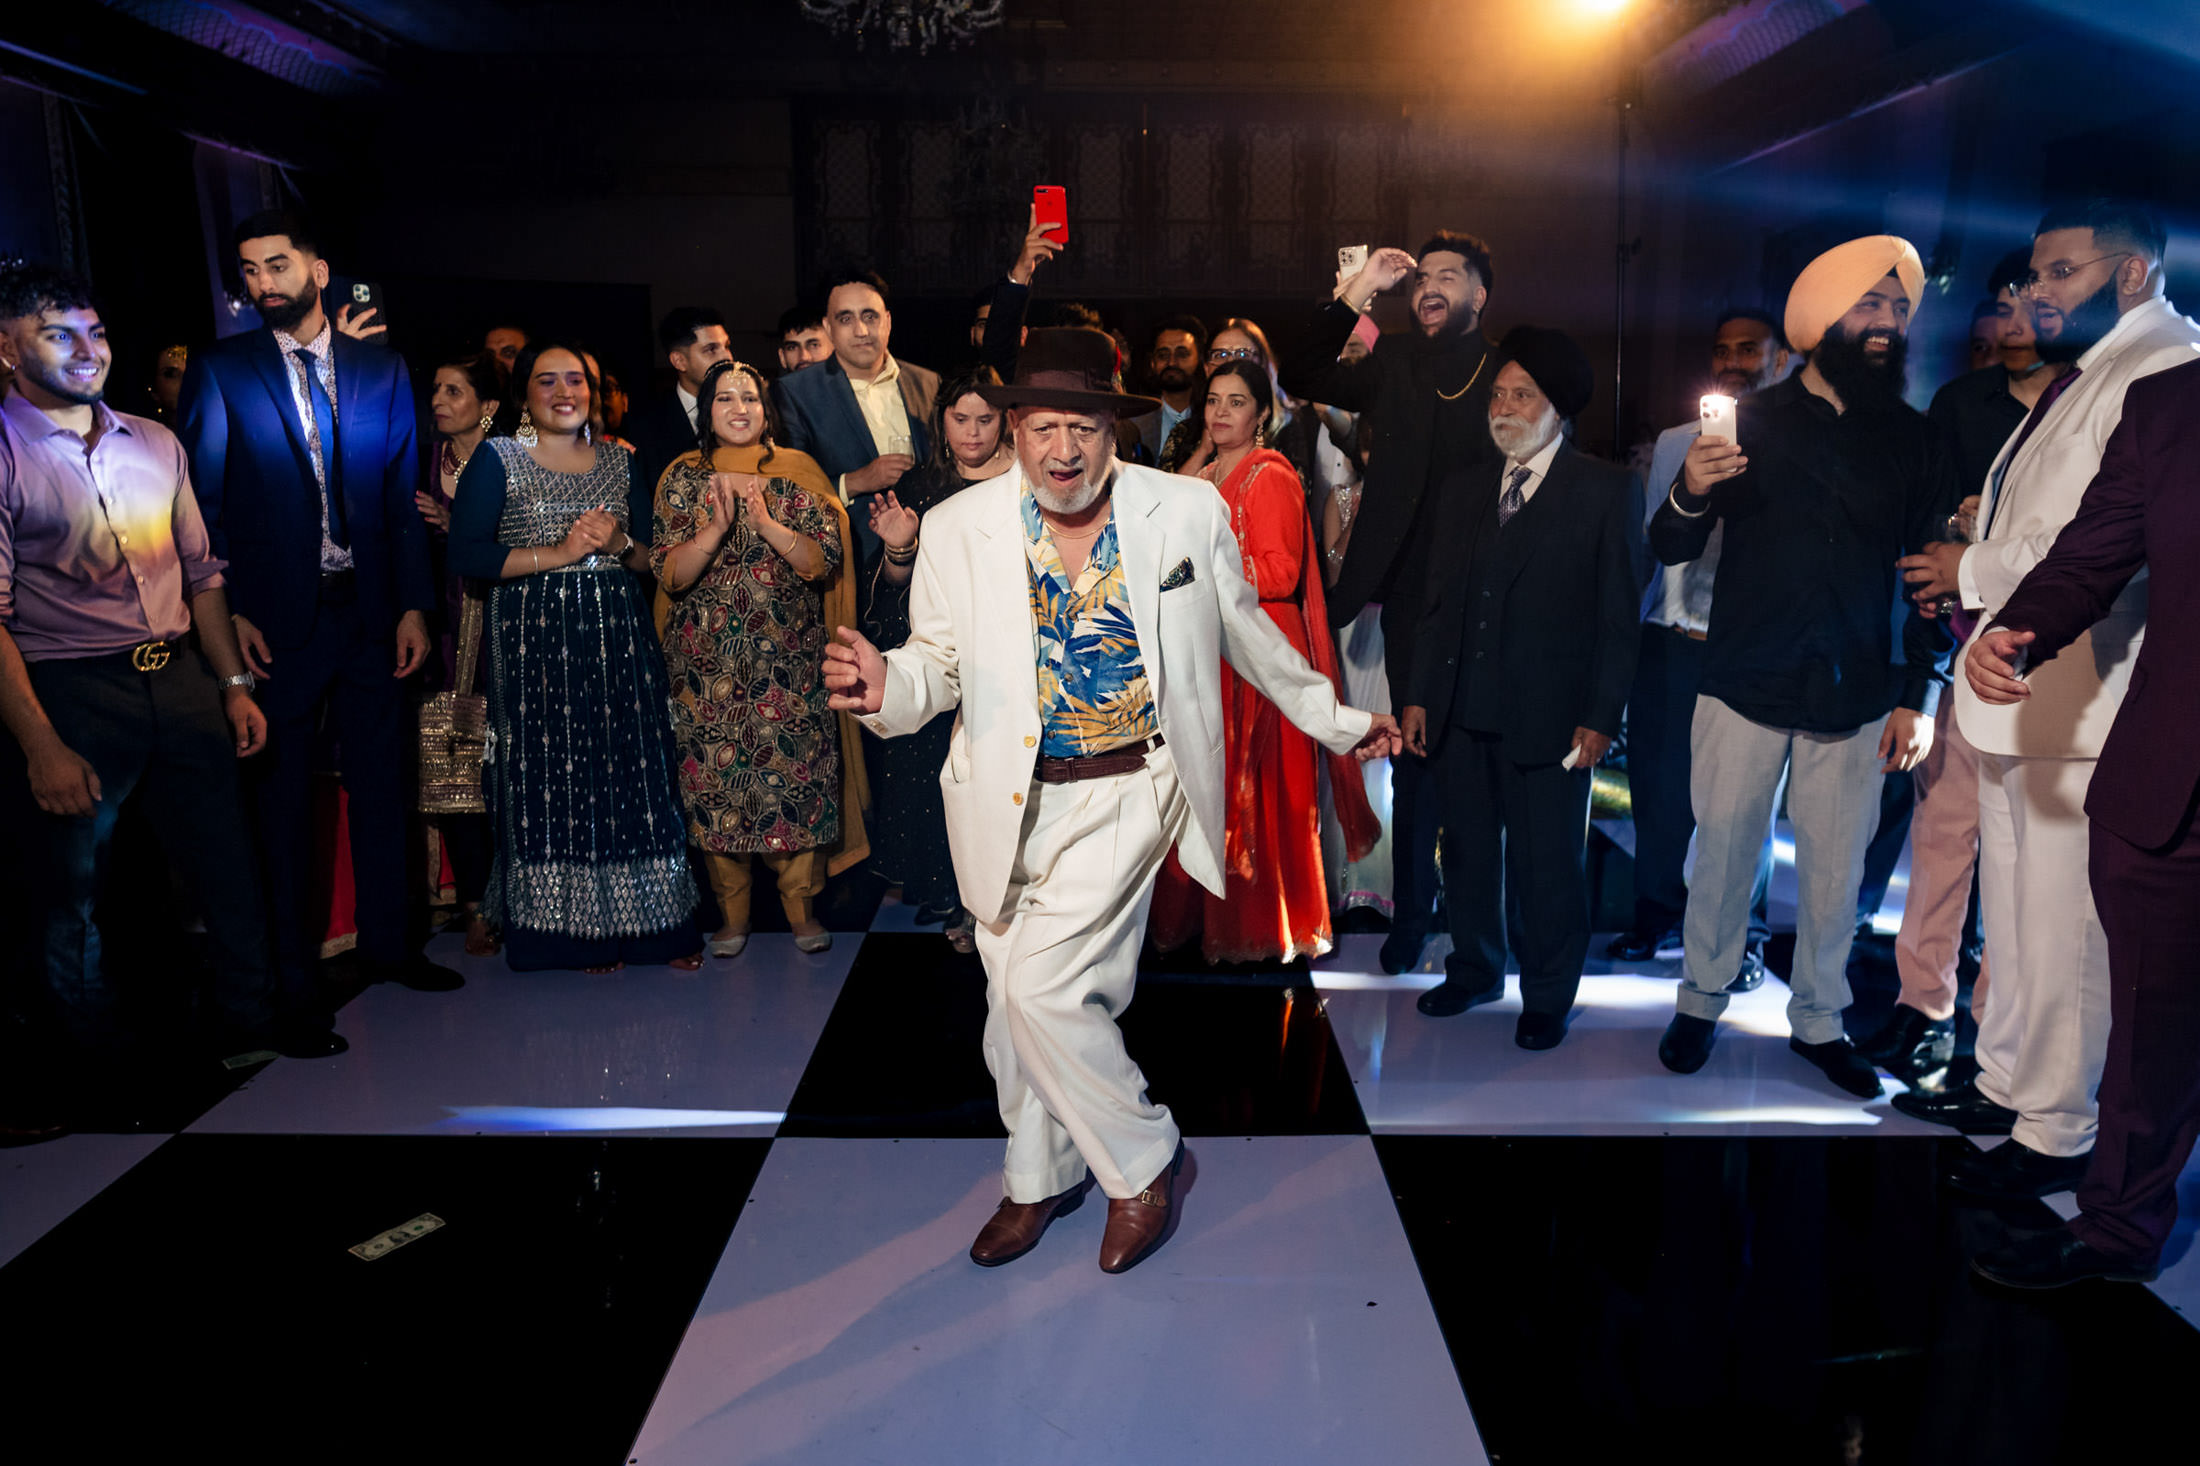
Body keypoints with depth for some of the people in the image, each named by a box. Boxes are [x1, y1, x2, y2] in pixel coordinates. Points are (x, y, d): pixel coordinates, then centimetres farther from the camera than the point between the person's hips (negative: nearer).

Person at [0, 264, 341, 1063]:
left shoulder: (156, 444, 10)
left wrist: (234, 684, 8)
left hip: (182, 680, 5)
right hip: (71, 697, -5)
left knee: (228, 865, 15)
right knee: (72, 890, 11)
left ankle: (250, 1012, 34)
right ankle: (103, 1059, 29)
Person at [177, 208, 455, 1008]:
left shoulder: (383, 371, 8)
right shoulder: (220, 372, 2)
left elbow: (404, 497, 7)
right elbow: (202, 505, -1)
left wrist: (414, 605, 1)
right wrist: (228, 614, -9)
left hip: (370, 611, 2)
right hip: (276, 619, -2)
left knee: (380, 782, 9)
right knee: (282, 792, 7)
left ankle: (388, 943, 23)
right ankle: (290, 965, 20)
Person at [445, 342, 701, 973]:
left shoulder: (619, 460, 15)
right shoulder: (496, 459, 3)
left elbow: (654, 557, 15)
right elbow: (465, 554, -8)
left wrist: (619, 544, -7)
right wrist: (558, 553, -13)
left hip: (619, 634, 3)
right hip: (535, 638, -3)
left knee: (634, 772, 1)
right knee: (553, 778, -2)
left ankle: (647, 919, 9)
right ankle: (572, 927, 9)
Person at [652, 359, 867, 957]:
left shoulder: (797, 472, 6)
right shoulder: (683, 477, 7)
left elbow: (825, 561, -3)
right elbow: (669, 574, -2)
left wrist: (766, 521, -16)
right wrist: (718, 526, -16)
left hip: (790, 660, 0)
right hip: (708, 662, 1)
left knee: (797, 773, -2)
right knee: (715, 780, 1)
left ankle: (802, 906, 13)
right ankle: (732, 913, 16)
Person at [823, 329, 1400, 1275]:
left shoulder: (1188, 513, -6)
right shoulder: (958, 529, -5)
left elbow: (1243, 632, 8)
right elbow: (938, 658, 1)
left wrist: (1335, 721, 17)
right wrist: (889, 687, -23)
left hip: (1126, 789, -3)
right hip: (1009, 798, 3)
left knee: (1041, 985, -13)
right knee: (1017, 998, 13)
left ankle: (1141, 1160, 14)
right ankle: (1039, 1178, 39)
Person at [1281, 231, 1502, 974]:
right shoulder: (1395, 363, 10)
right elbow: (1301, 378, 2)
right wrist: (1356, 293, -4)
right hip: (1411, 591, 2)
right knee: (1413, 760, 9)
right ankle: (1411, 915, 23)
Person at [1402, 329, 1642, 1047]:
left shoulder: (1607, 491, -1)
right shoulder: (1464, 489, 12)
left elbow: (1618, 616, -4)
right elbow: (1438, 600, 13)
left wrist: (1601, 717, -9)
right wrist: (1419, 693, 7)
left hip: (1548, 717, -4)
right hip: (1462, 712, 4)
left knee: (1547, 863, 5)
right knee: (1468, 851, 14)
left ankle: (1548, 996, 23)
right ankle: (1475, 969, 34)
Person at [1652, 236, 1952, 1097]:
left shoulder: (1911, 439, 7)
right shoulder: (1750, 422, 1)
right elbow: (1670, 550, -1)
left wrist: (1920, 694, 3)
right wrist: (1690, 493, -23)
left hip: (1854, 698, 2)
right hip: (1745, 686, -2)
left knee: (1836, 869, 7)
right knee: (1723, 853, 5)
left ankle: (1818, 1020, 24)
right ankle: (1701, 1001, 23)